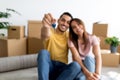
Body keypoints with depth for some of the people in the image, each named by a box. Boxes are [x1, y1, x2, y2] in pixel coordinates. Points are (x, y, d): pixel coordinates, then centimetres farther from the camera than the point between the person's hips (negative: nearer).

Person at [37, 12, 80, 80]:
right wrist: (46, 26, -52)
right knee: (43, 52, -30)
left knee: (76, 65, -29)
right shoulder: (50, 31, -3)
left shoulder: (69, 35, 9)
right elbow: (45, 36, -30)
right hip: (49, 66, -2)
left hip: (62, 68, 2)